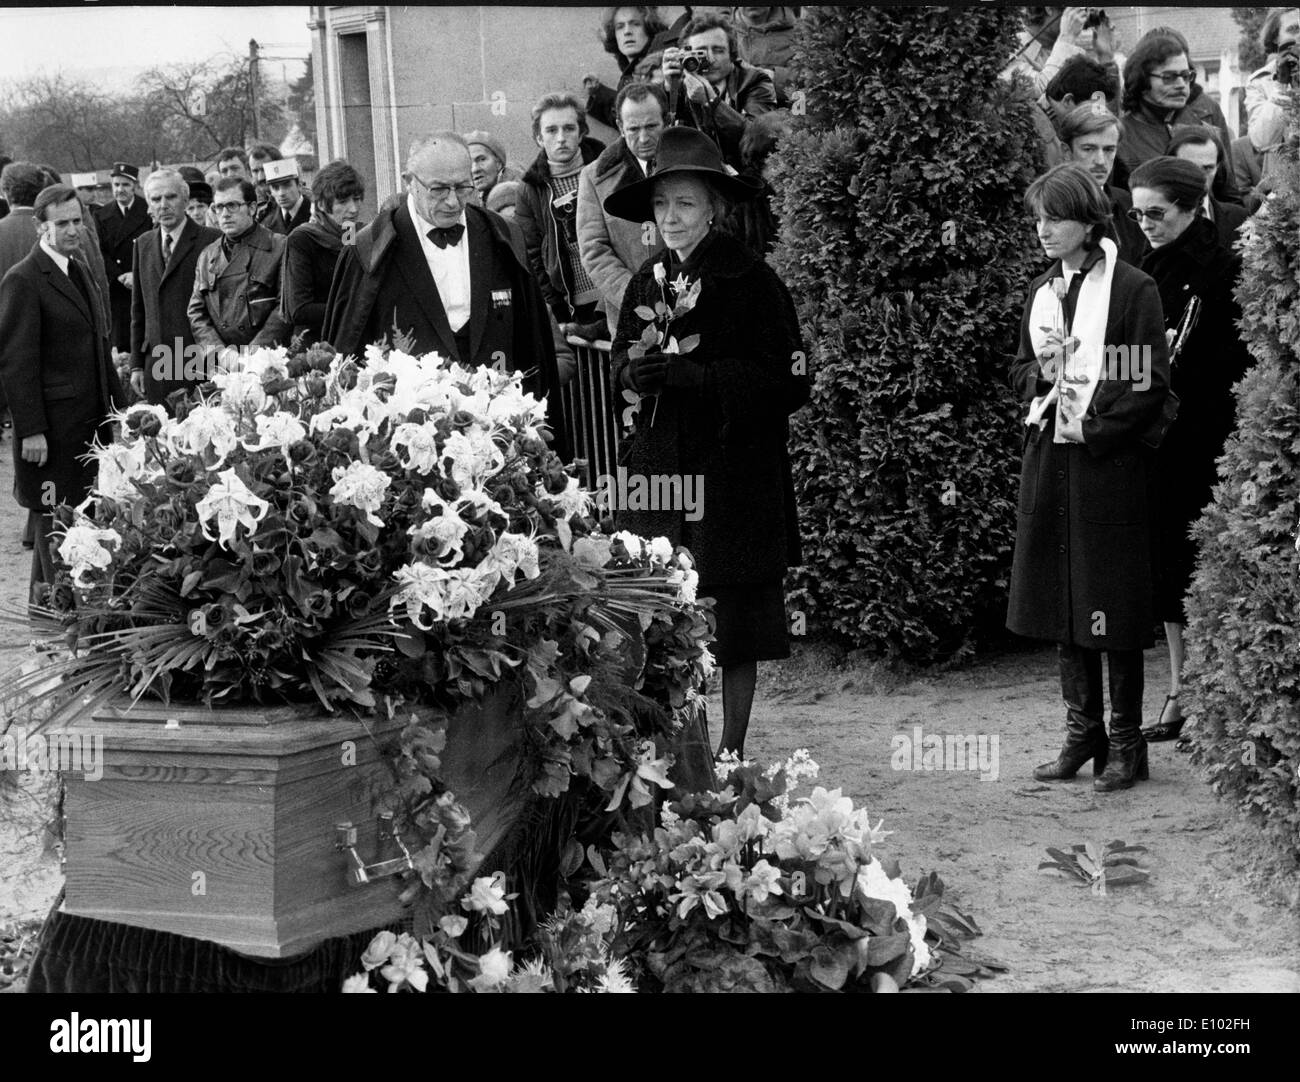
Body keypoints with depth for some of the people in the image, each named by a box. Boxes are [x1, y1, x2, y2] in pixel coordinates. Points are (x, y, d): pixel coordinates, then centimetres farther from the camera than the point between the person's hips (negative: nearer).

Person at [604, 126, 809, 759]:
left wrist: (692, 375, -18)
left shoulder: (752, 282, -7)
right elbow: (619, 366, 18)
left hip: (733, 478, -4)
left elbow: (787, 384, -11)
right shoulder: (648, 282, 9)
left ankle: (732, 751, 16)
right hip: (658, 470, 4)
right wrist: (633, 371, -7)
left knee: (735, 623, 3)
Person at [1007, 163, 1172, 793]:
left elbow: (1149, 384, -9)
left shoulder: (1132, 290, -6)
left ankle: (1125, 743, 4)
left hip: (1110, 463, -6)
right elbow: (1020, 369, 20)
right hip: (1048, 461, 6)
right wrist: (1041, 376, -2)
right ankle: (1082, 734, 18)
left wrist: (1092, 427, -13)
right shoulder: (1041, 292, 13)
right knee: (1061, 602, 9)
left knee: (1111, 610, -4)